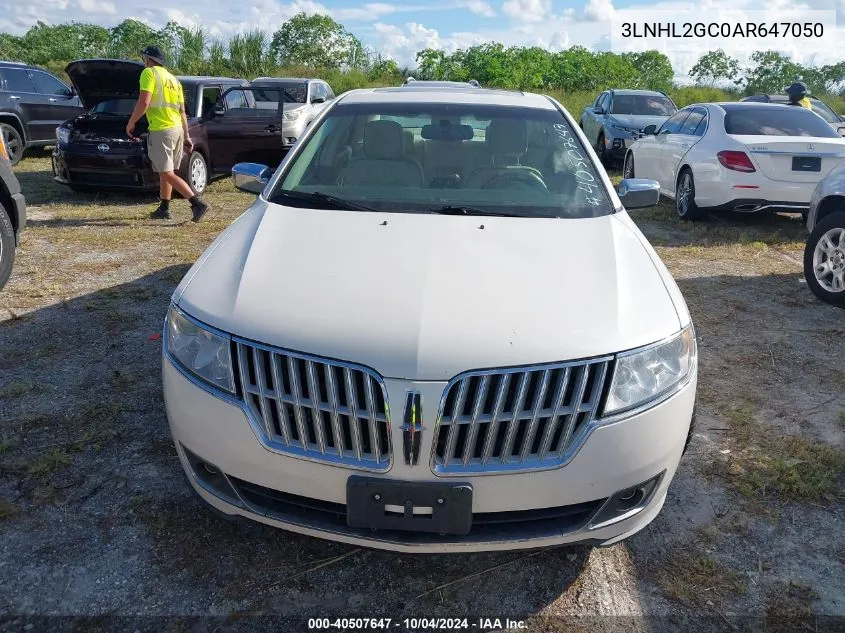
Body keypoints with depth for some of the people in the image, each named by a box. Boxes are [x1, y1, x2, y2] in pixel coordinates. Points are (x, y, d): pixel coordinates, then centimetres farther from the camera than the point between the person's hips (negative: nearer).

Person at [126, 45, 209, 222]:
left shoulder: (149, 73, -5)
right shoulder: (173, 79, 21)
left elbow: (144, 102, -16)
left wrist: (131, 123, -6)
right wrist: (186, 136, 23)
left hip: (161, 130, -9)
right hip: (177, 129, 9)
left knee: (168, 174, -10)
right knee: (165, 172, 17)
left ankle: (198, 203, -21)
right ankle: (164, 209, 22)